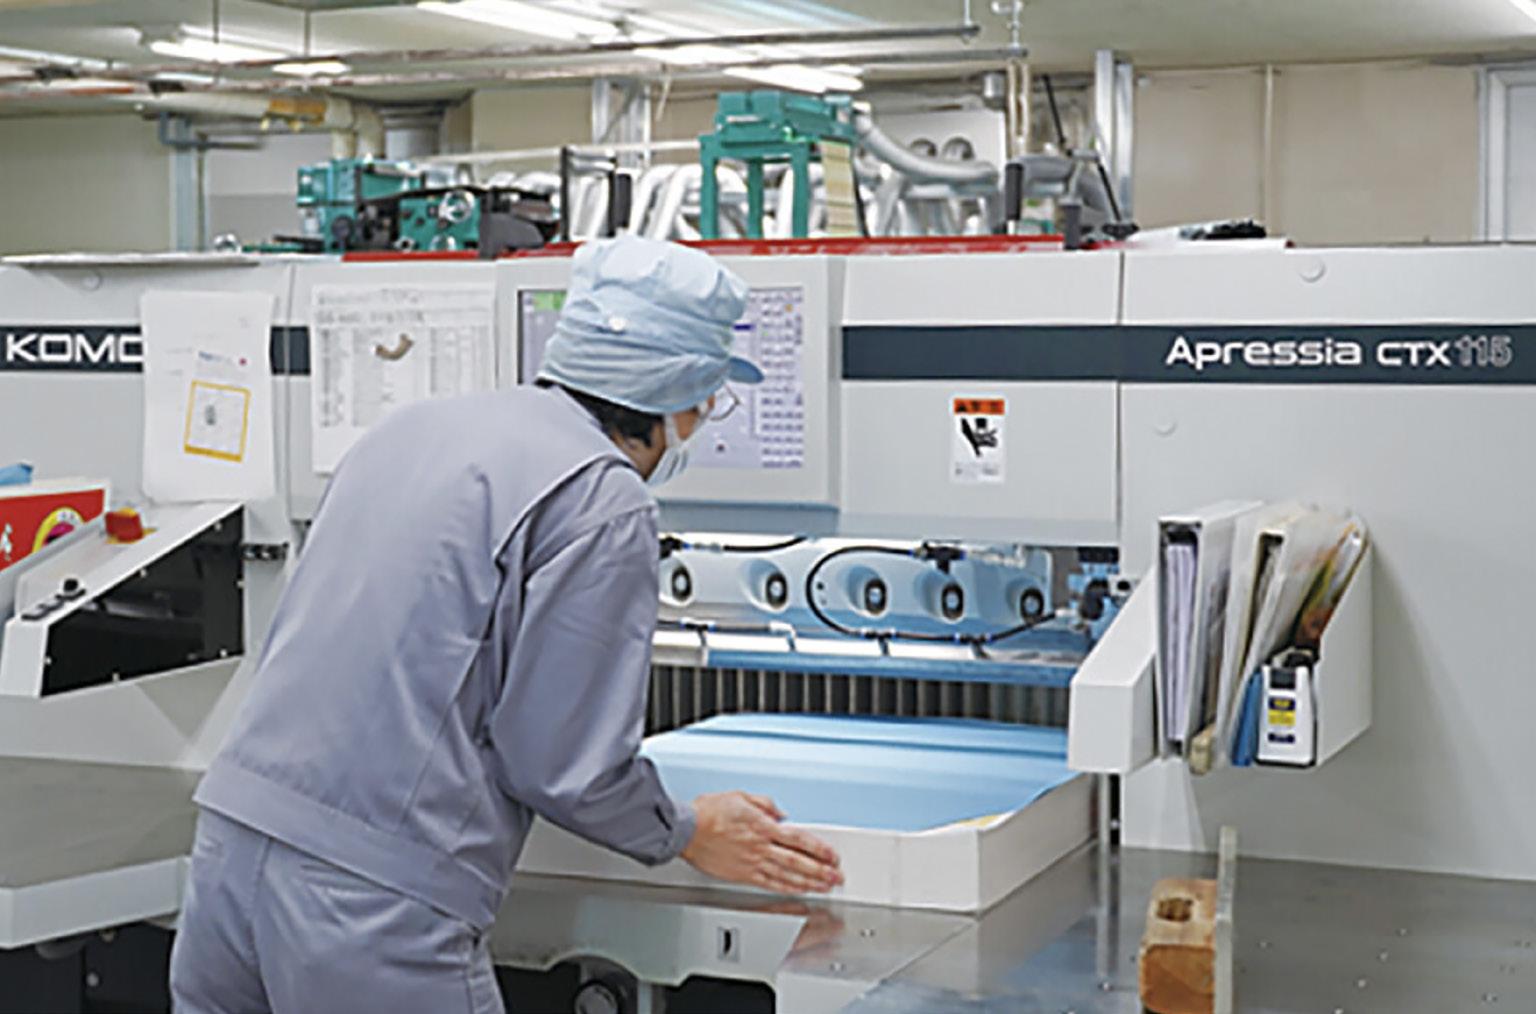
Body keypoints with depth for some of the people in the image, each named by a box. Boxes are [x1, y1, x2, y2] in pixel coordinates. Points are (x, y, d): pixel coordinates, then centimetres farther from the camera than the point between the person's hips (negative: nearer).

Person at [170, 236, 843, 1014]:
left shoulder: (413, 426, 13)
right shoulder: (604, 504, -10)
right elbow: (569, 765, -10)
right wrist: (688, 836, 8)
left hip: (228, 845, 8)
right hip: (372, 910, -8)